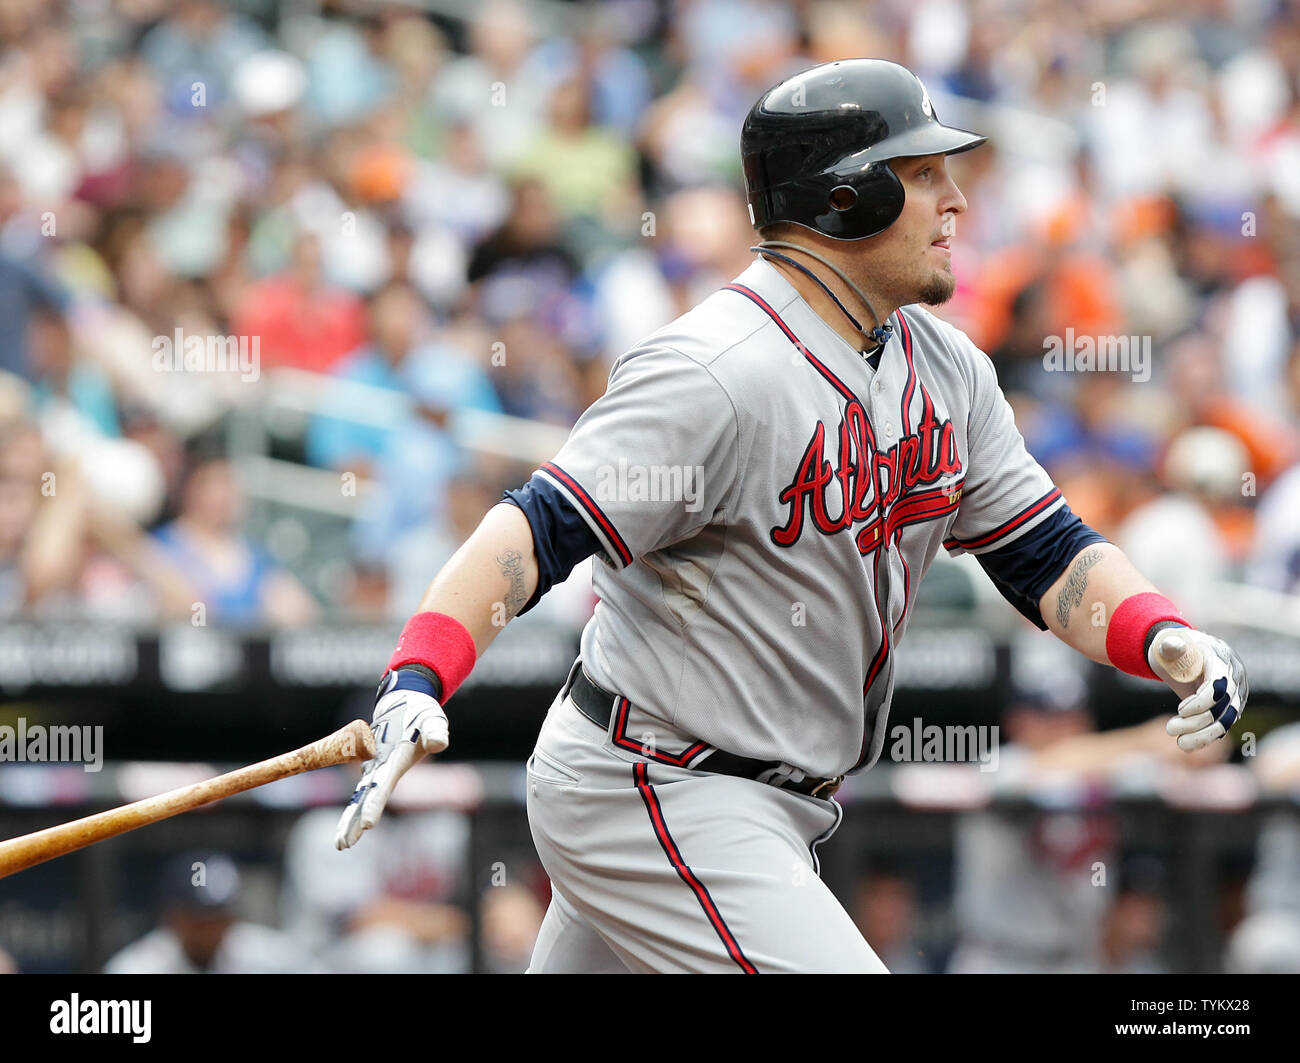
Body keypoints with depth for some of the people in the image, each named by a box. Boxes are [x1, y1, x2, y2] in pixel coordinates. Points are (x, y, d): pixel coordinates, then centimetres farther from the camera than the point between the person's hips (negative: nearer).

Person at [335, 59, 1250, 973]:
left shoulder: (947, 372, 7)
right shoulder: (719, 374, -21)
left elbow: (1045, 556, 9)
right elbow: (539, 528, -26)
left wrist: (1172, 641, -10)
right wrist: (417, 683, -39)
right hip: (651, 798, -9)